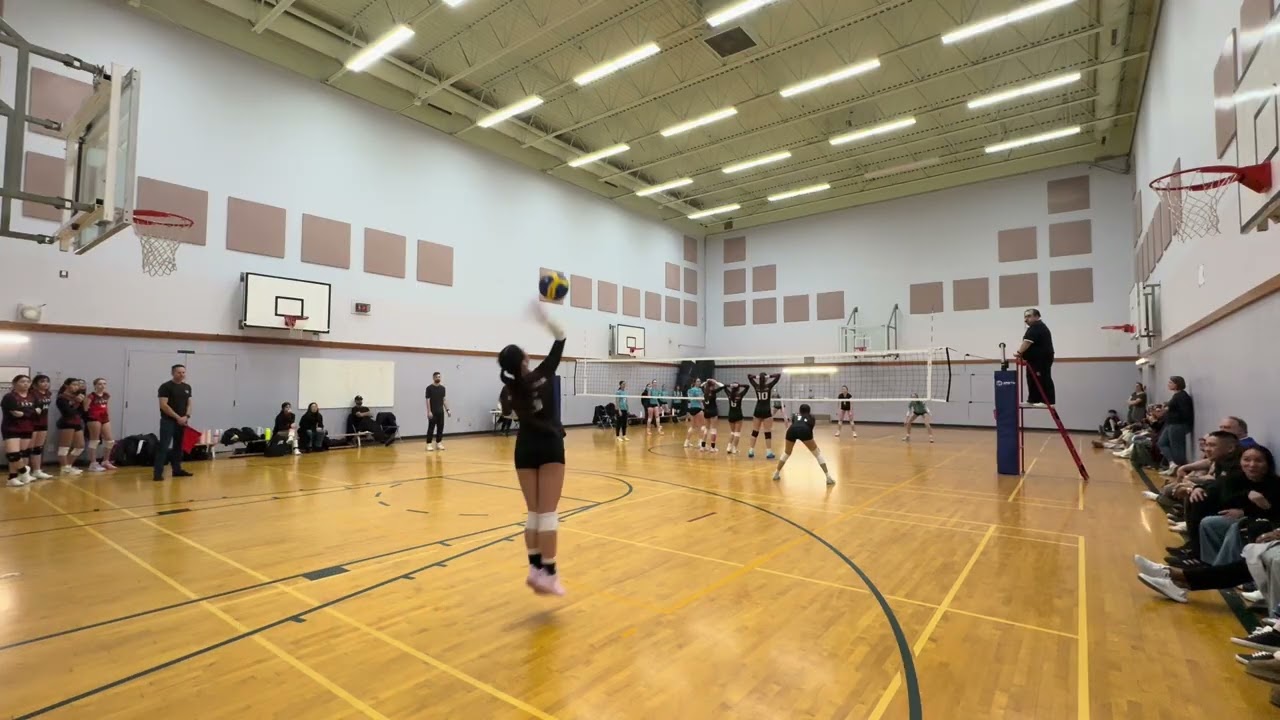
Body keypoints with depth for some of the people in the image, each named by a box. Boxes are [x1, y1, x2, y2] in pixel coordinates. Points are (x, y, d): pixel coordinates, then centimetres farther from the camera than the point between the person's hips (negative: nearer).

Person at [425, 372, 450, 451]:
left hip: (441, 411, 5)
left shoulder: (442, 388, 9)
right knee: (431, 428, -3)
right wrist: (429, 411, -16)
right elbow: (428, 400, -10)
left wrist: (447, 410, 7)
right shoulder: (429, 388, -7)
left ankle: (438, 443, 14)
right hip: (432, 412, -5)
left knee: (440, 427, 6)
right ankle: (429, 444, 2)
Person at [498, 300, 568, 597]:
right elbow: (560, 341, -6)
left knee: (533, 512, 11)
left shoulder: (508, 391, 0)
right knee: (548, 513, -5)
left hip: (525, 450, 4)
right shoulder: (541, 375, -10)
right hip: (549, 447, -4)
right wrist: (544, 317, -10)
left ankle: (535, 569, 13)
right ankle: (547, 574, -4)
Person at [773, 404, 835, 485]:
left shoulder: (795, 415, 38)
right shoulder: (811, 417, 34)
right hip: (804, 431, -2)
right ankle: (828, 477, 8)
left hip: (792, 430, 2)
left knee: (786, 453, 27)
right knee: (817, 453, 15)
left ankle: (776, 474, 33)